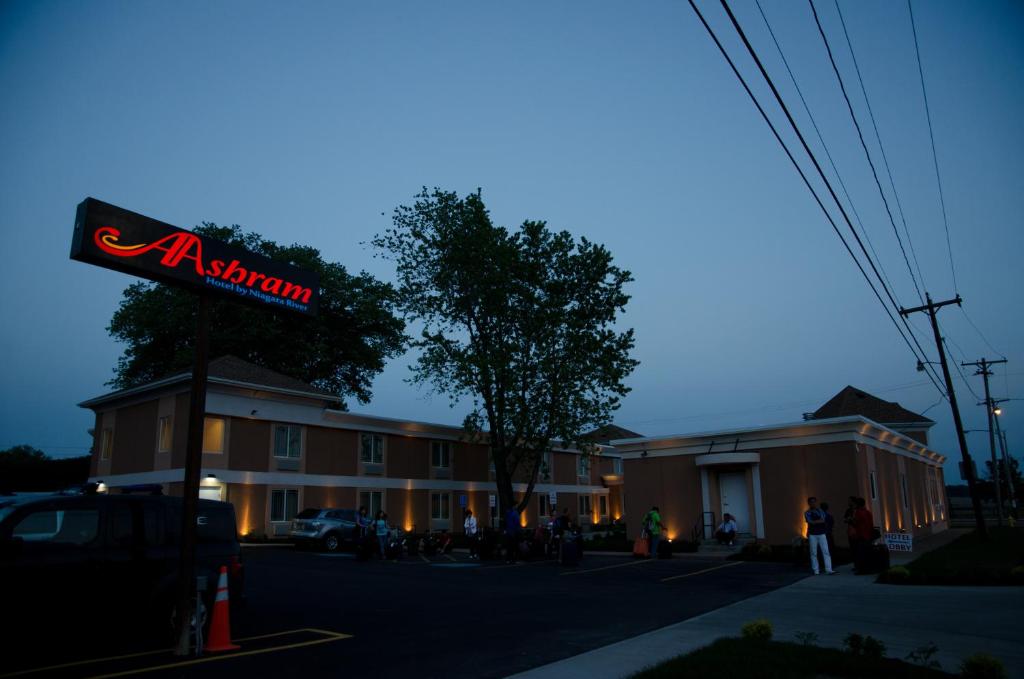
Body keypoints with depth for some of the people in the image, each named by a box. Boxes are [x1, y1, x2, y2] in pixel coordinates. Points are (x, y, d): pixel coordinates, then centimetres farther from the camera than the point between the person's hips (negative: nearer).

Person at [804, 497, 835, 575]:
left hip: (822, 534, 1)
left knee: (826, 551, -6)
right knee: (813, 553, 1)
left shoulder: (820, 511, 8)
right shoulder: (807, 513, 3)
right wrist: (819, 521, -7)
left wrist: (814, 522, -10)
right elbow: (811, 522, -11)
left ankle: (829, 569, -7)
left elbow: (823, 520, -8)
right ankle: (816, 570, 7)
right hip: (812, 535, -1)